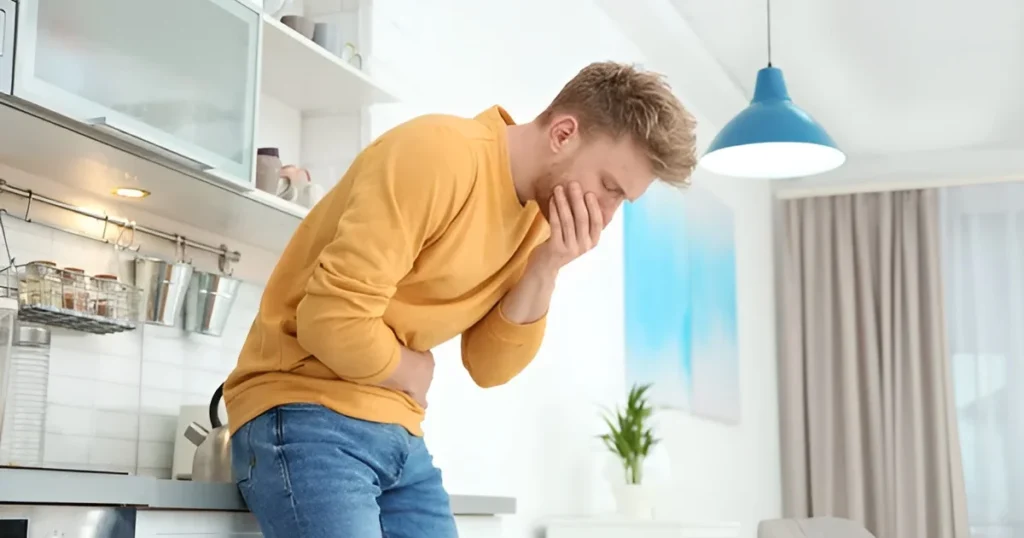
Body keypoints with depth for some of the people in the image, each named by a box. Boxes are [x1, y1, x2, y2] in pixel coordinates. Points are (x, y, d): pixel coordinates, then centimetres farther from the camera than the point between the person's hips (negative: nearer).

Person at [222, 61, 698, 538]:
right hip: (306, 416, -8)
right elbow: (332, 320, -24)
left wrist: (545, 270, -7)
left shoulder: (539, 216, 8)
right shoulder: (439, 155, -18)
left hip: (398, 435, 8)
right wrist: (410, 374, -5)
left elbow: (489, 367, 7)